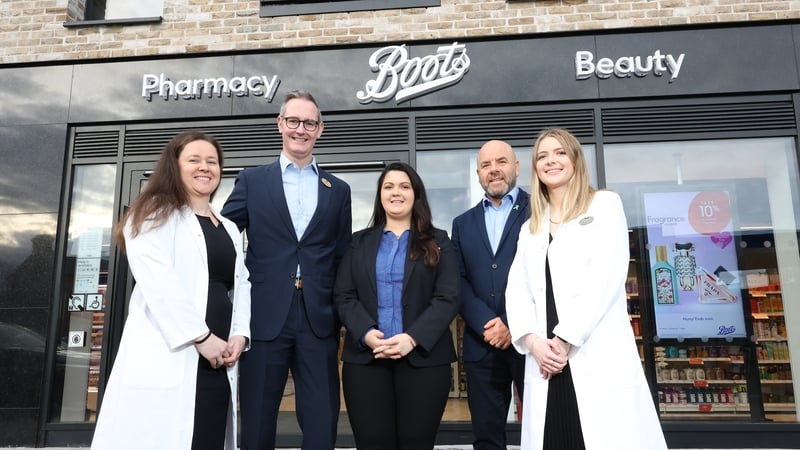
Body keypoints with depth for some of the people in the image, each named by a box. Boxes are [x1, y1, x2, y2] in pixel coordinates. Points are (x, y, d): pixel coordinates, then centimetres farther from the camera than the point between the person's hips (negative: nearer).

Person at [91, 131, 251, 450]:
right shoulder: (155, 214, 1)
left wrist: (240, 334, 1)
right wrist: (201, 336, -15)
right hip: (167, 357, -6)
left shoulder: (229, 229, 22)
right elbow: (158, 283, -12)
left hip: (217, 361, 6)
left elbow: (241, 284, 17)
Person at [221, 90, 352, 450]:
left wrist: (340, 313, 6)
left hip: (319, 321, 1)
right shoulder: (252, 180, 7)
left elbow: (342, 258, 12)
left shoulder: (338, 190, 12)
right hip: (265, 317, -1)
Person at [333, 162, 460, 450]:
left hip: (423, 357, -1)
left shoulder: (438, 242, 8)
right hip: (365, 357, 2)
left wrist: (413, 338, -15)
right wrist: (366, 334, -12)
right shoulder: (360, 242, 14)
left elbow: (447, 299, -2)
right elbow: (344, 297, 6)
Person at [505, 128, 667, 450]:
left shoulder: (605, 205, 6)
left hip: (599, 359, -4)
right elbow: (517, 290, 10)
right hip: (546, 363, 4)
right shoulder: (530, 227, 20)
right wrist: (532, 341, -8)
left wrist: (565, 340, -12)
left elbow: (605, 279, -6)